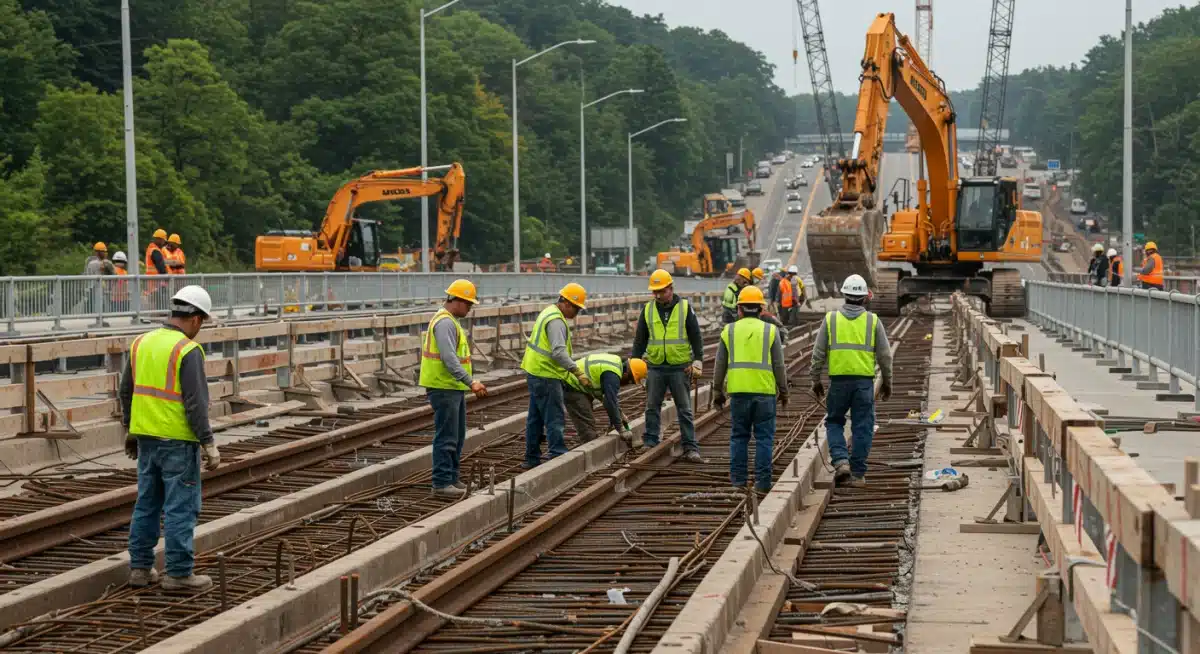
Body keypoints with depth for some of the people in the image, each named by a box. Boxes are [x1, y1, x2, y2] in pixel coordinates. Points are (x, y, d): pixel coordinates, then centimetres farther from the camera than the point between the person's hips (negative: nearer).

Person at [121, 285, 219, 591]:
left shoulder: (142, 343, 7)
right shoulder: (188, 351, -15)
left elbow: (127, 391, 14)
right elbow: (196, 402, -19)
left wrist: (130, 430, 25)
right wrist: (209, 444, -15)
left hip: (146, 437, 7)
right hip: (178, 440, -7)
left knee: (147, 503, 15)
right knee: (181, 507, -1)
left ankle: (140, 568, 18)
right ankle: (178, 573, 2)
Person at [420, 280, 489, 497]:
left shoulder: (450, 321, 17)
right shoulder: (445, 322, -17)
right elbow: (449, 359, -26)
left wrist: (468, 382, 22)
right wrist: (471, 382, -30)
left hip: (454, 388, 11)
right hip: (444, 388, -11)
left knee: (457, 436, 15)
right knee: (447, 437, -8)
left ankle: (452, 478, 22)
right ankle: (441, 483, -5)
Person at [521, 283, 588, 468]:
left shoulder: (549, 313, 15)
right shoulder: (556, 321, -18)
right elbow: (559, 352, -28)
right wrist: (578, 372, -29)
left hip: (536, 373, 10)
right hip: (546, 376, -10)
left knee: (536, 418, 14)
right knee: (555, 418, -9)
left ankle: (532, 458, 19)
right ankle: (558, 457, -10)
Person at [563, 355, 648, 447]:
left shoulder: (617, 365, 8)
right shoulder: (612, 375, -23)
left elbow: (613, 396, 21)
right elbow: (610, 403, -25)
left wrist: (619, 415, 20)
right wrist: (621, 430, -20)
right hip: (572, 388, -11)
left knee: (589, 422, 16)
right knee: (587, 426, -12)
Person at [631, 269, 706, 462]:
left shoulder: (685, 308, -1)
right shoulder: (648, 310, 6)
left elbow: (696, 337, 1)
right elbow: (640, 339, 11)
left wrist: (698, 361, -6)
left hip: (680, 367, -2)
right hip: (655, 367, 2)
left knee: (684, 409, 0)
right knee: (652, 408, 5)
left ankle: (691, 448, 2)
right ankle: (650, 444, 12)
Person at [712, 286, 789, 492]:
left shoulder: (729, 331, 5)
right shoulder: (770, 331, 1)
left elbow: (720, 365, 7)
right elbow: (779, 365, 1)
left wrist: (717, 391, 15)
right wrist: (783, 391, 10)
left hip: (738, 391, 1)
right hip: (764, 391, -1)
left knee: (739, 436, 10)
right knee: (764, 437, 3)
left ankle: (738, 479, 9)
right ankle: (762, 481, 0)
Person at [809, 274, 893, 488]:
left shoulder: (830, 319, 3)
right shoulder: (873, 321, 2)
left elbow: (818, 353, 3)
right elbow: (885, 355, 4)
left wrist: (815, 380, 13)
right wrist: (887, 382, 15)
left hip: (839, 380, 0)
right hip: (865, 381, 0)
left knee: (834, 422, 15)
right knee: (863, 428, 5)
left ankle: (840, 461, -4)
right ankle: (857, 474, 6)